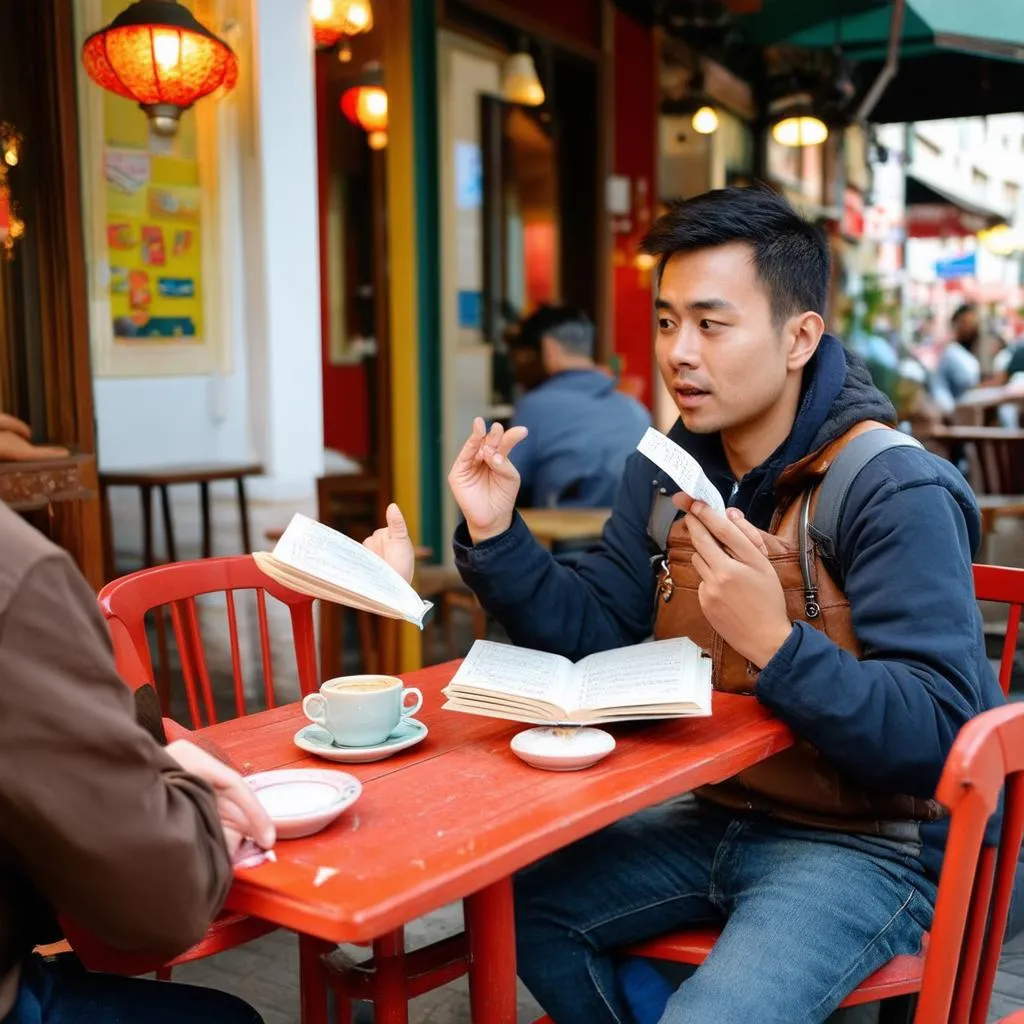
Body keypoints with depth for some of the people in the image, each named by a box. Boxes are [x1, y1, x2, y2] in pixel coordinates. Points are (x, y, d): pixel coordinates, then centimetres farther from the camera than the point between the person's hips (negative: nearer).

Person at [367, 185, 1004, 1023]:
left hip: (869, 845, -6)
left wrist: (776, 644, -37)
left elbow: (943, 736, -25)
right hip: (719, 817, 7)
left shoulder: (899, 496, -19)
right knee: (517, 904, 4)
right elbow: (598, 635, 2)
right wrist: (497, 537, -11)